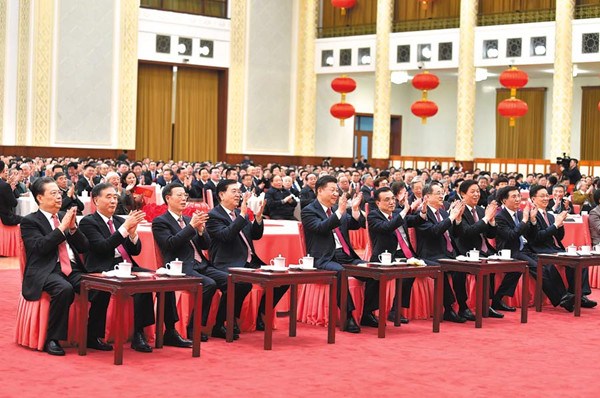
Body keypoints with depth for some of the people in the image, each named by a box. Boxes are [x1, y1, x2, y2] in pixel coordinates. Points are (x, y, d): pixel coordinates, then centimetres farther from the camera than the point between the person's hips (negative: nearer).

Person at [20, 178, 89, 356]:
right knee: (64, 289, -37)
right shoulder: (29, 221, 5)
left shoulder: (66, 217, 21)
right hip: (46, 272, -5)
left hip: (73, 270, 5)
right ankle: (52, 340, -23)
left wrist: (73, 227, 0)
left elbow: (84, 247, 15)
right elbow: (40, 246, -11)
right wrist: (62, 227, -12)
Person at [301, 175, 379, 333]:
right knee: (340, 271, -37)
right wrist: (339, 212, -24)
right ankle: (348, 317, -32)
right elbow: (320, 228, -17)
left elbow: (355, 225, 13)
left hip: (346, 256, 7)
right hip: (324, 259, -7)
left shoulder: (337, 209, 20)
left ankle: (367, 314, -5)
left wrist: (355, 210, -4)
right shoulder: (309, 211, 1)